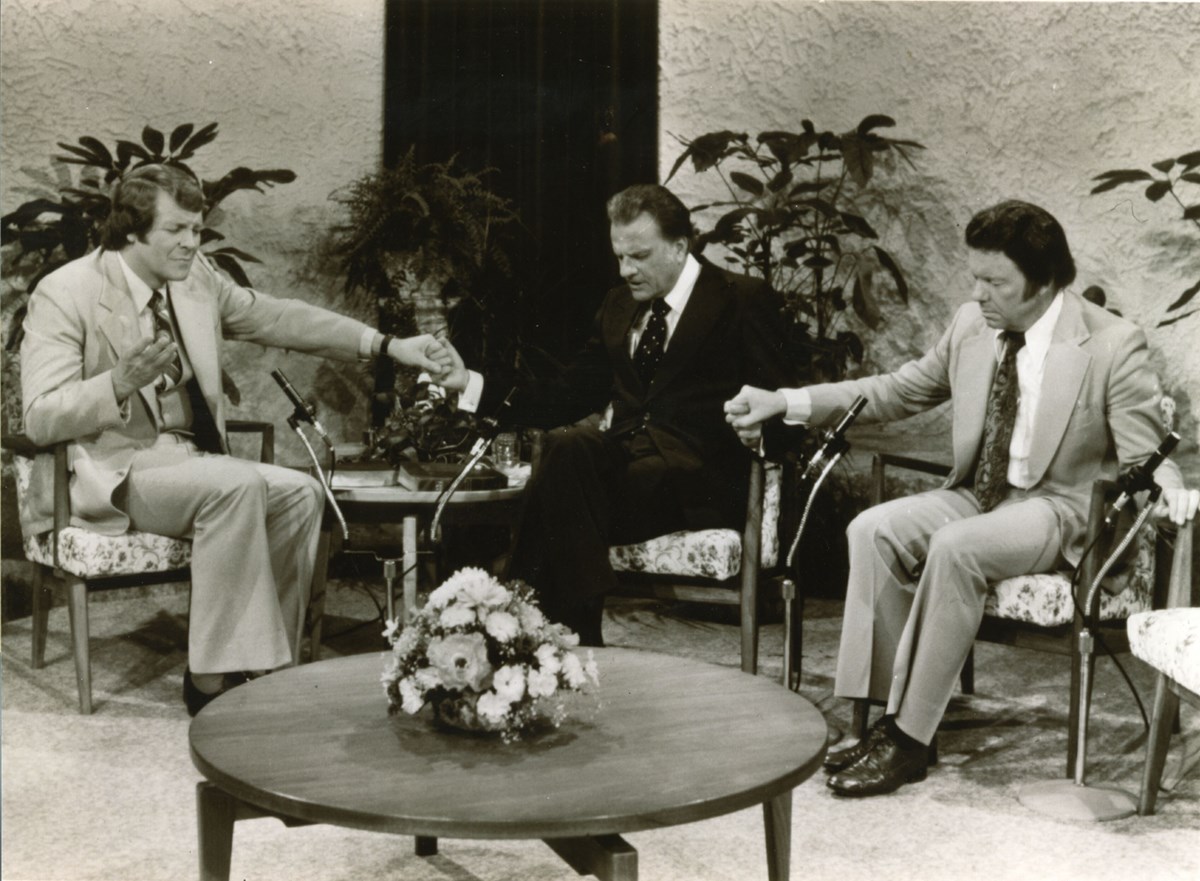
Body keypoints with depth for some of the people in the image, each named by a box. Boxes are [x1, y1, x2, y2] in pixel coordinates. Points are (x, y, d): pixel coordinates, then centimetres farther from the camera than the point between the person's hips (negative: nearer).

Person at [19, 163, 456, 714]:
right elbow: (40, 420, -16)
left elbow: (277, 318, 10)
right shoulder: (65, 294, -12)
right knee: (237, 484, -30)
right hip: (105, 477, -7)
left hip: (183, 462, 7)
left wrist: (387, 346, 2)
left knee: (299, 493, -13)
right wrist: (119, 384, -34)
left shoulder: (195, 277, 7)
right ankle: (211, 681, -25)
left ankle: (265, 667, -7)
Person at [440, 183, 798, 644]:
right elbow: (573, 394, 18)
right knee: (566, 445, -30)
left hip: (697, 475, -5)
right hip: (622, 456, 5)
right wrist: (473, 385, 7)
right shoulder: (618, 307, 22)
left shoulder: (743, 300, 6)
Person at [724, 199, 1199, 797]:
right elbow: (898, 391, 12)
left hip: (1059, 508, -6)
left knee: (955, 547, -33)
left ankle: (910, 740, -24)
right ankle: (889, 714, -18)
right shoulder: (971, 325, 4)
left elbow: (1142, 454, -8)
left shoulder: (1113, 345, -10)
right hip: (976, 495, 6)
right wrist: (784, 403, 3)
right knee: (874, 530, -21)